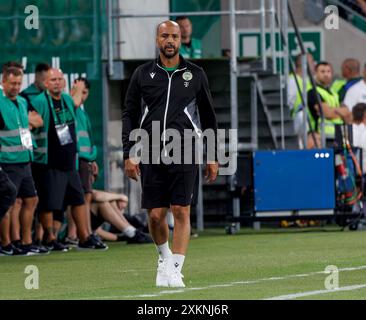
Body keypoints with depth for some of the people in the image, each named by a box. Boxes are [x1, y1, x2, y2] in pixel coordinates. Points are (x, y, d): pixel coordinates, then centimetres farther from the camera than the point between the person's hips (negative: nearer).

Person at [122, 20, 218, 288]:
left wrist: (212, 157, 9)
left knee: (181, 212, -8)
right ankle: (164, 256, 27)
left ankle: (174, 270, -4)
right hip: (151, 155, 1)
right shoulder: (143, 74, 7)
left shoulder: (195, 74, 7)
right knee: (156, 215, 0)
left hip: (184, 154, -1)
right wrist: (129, 155, 1)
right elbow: (129, 115, 9)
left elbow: (208, 117, 12)